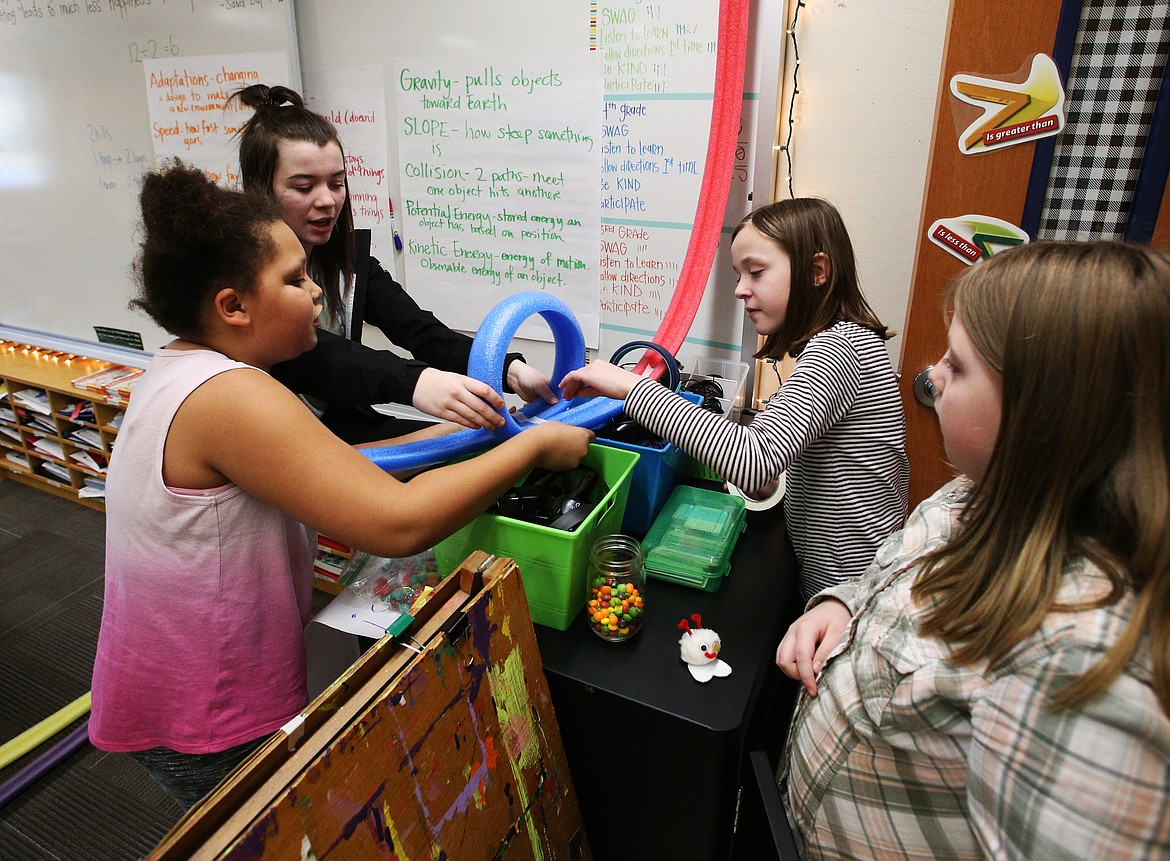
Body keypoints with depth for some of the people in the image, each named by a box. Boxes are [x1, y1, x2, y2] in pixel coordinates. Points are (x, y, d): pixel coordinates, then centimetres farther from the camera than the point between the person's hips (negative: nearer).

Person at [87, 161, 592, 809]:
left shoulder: (182, 372, 4)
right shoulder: (230, 397, -29)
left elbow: (336, 470, 3)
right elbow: (399, 524, -36)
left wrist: (452, 434, -4)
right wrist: (534, 446, -25)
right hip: (205, 728, -9)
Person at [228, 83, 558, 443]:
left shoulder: (350, 256, 4)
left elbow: (422, 332, -8)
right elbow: (302, 356, -31)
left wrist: (509, 370, -27)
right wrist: (412, 382, -49)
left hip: (347, 432, 5)